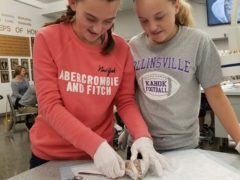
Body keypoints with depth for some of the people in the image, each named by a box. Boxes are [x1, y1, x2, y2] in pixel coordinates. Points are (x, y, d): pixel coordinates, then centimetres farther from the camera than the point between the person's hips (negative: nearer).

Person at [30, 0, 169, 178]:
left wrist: (142, 136, -22)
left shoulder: (121, 48, -6)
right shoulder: (47, 39, -13)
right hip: (50, 154, -1)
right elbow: (49, 105, -17)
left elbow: (126, 101, -4)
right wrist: (95, 144, -27)